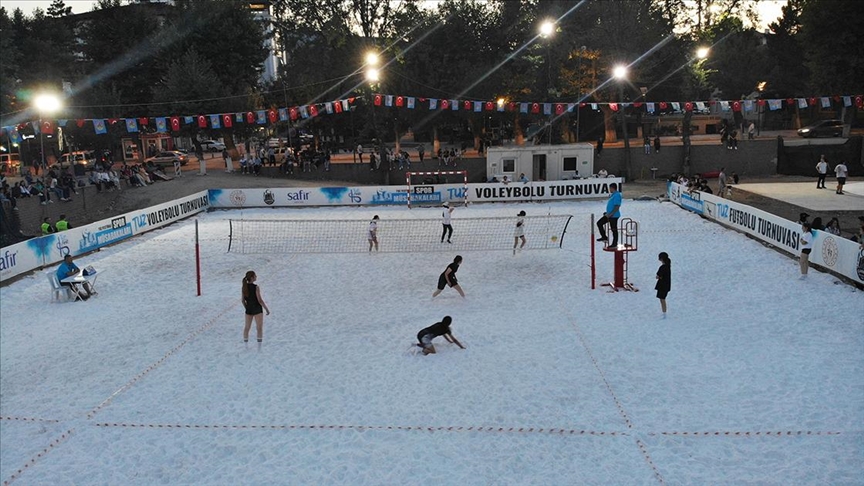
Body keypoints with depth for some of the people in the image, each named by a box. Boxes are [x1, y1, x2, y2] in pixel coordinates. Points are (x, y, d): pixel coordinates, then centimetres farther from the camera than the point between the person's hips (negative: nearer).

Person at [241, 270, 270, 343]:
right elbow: (260, 300, -19)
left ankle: (245, 340, 23)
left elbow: (243, 300, 4)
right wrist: (267, 309, -9)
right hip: (257, 309, -5)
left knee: (247, 327, 17)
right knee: (260, 327, 6)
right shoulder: (256, 287, -20)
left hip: (249, 309, 5)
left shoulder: (244, 287, -3)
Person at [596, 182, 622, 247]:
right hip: (609, 215, 11)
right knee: (599, 223, 9)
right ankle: (604, 237, 16)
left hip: (614, 216, -11)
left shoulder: (617, 195, -19)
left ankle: (615, 243, 12)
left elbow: (617, 207, -24)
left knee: (614, 229, 0)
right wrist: (607, 213, 17)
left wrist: (610, 214, -24)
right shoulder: (612, 195, 12)